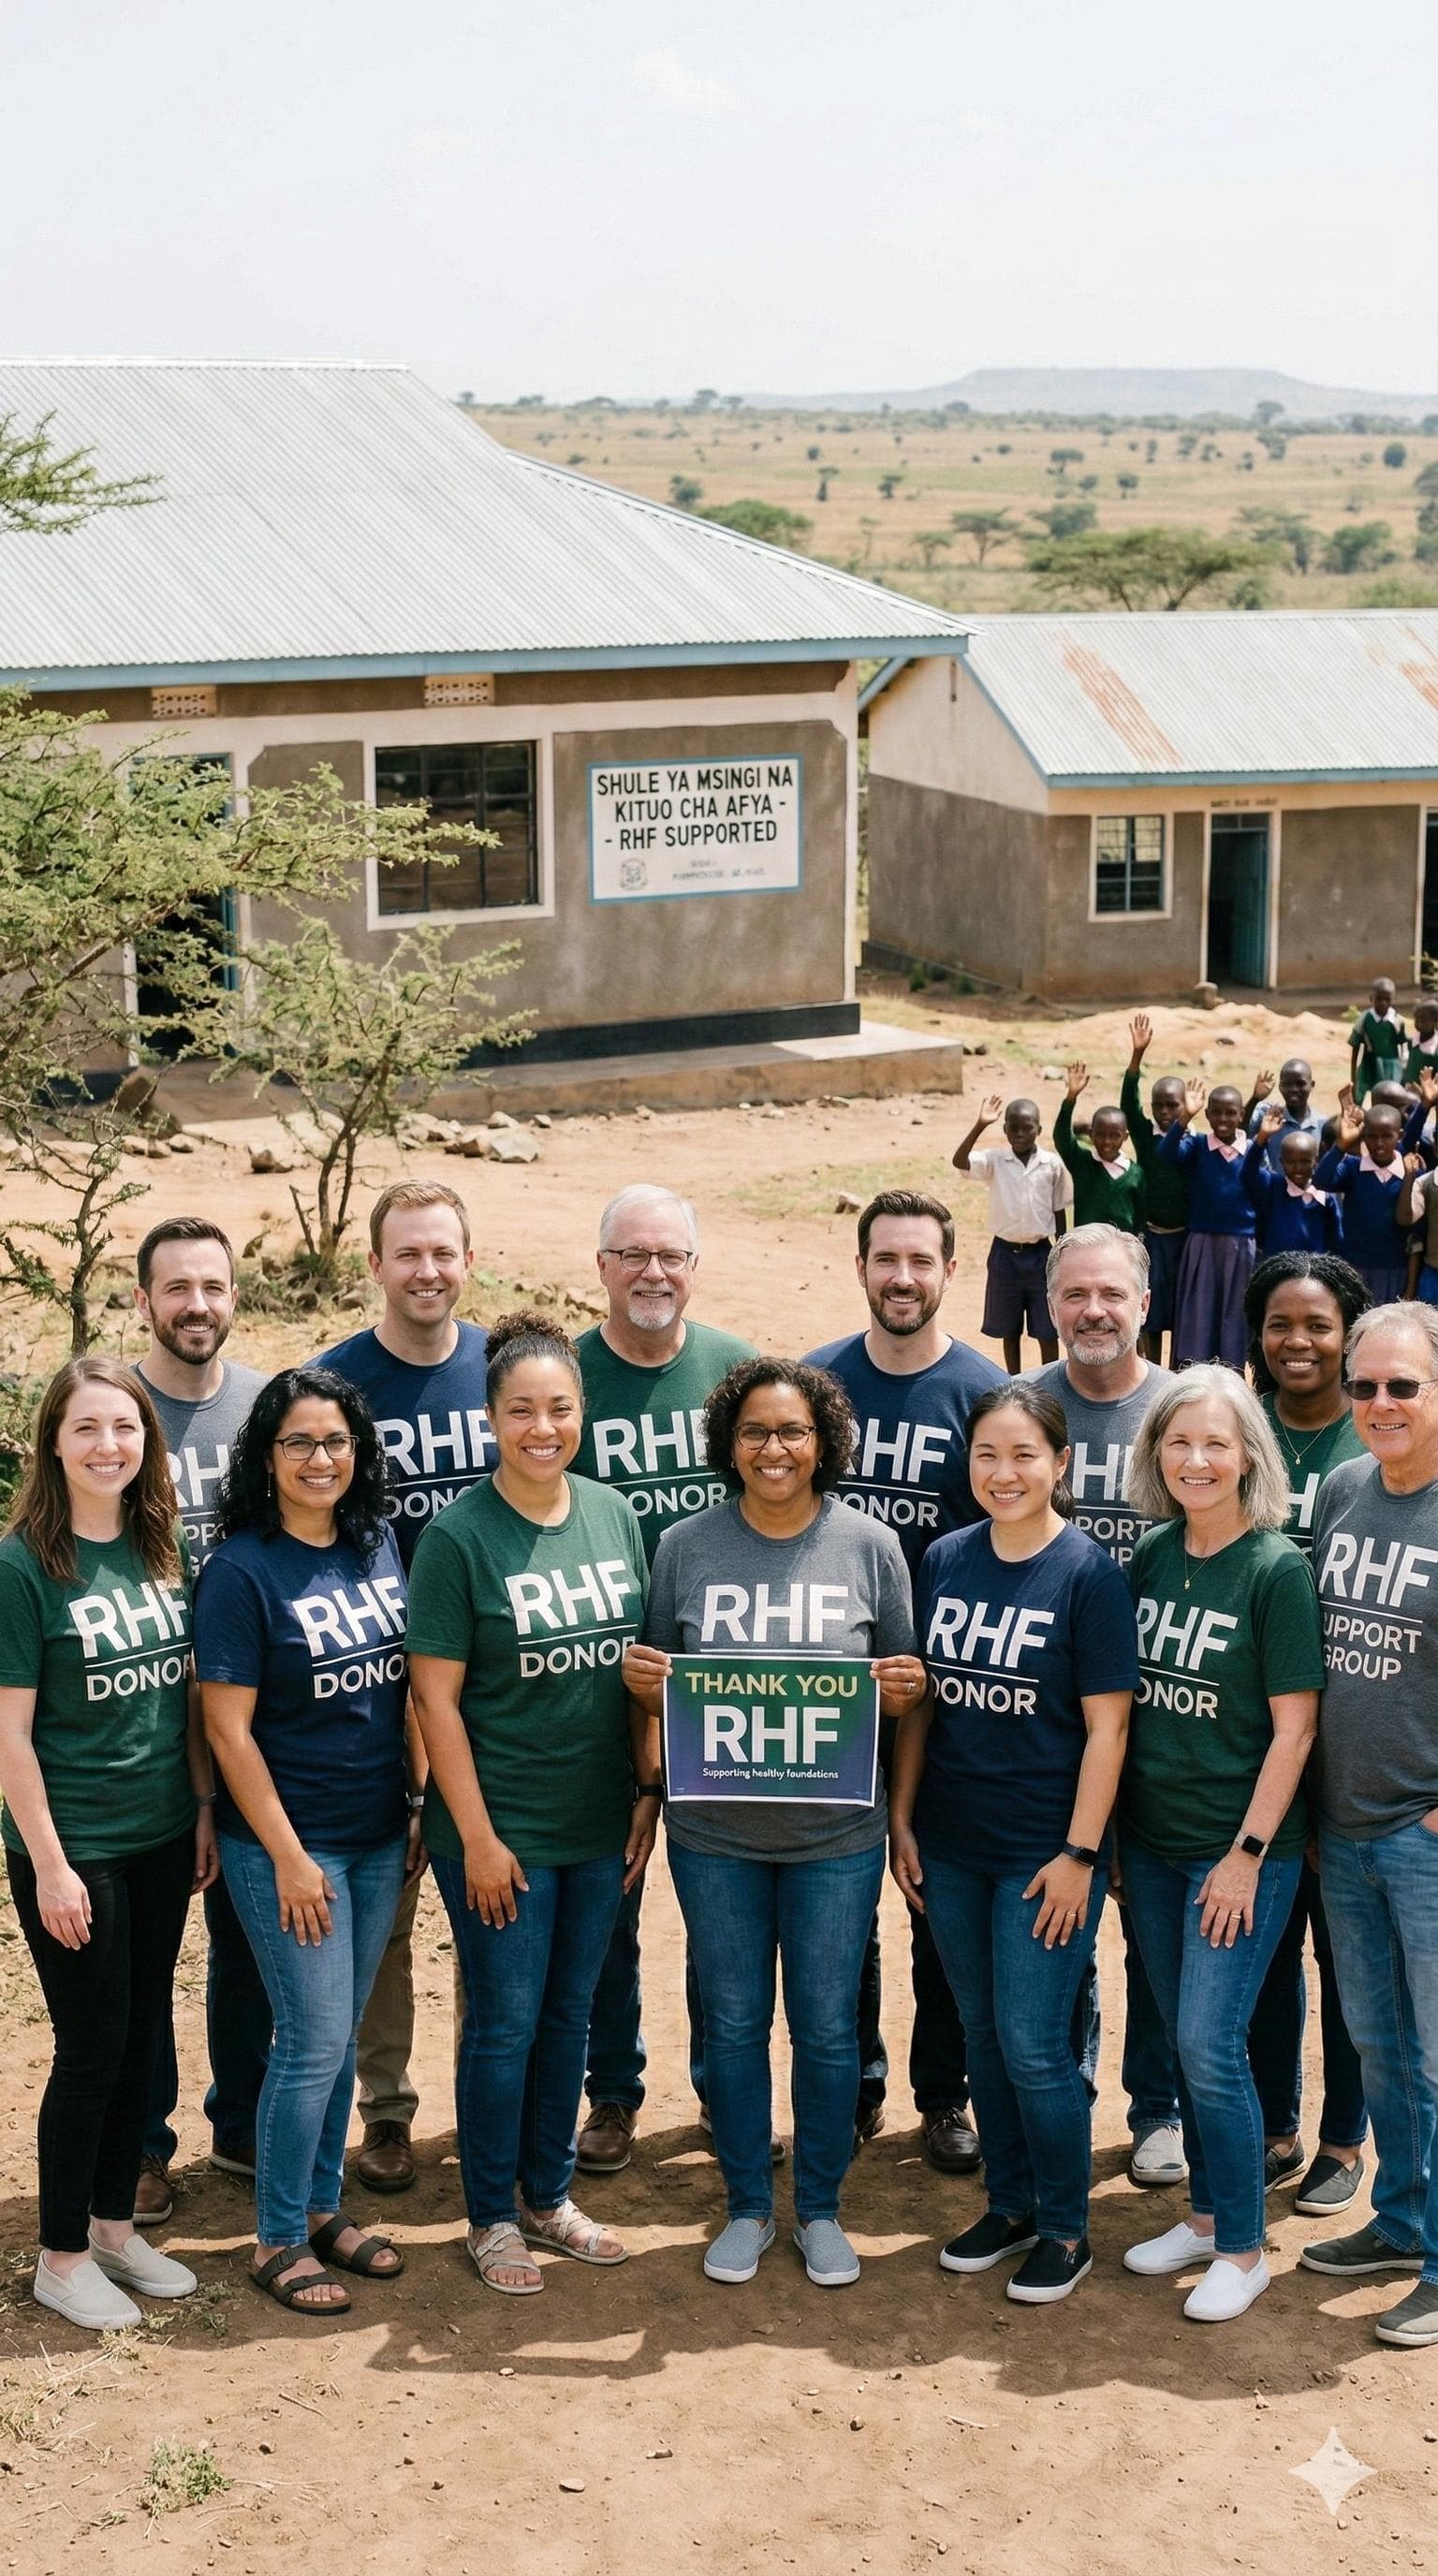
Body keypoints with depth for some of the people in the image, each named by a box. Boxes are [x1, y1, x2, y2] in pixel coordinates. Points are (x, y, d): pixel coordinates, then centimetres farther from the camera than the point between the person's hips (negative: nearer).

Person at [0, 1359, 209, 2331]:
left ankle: (115, 2224, 30)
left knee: (143, 2037, 14)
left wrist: (204, 1811, 7)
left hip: (162, 1840, 6)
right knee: (92, 2049, 2)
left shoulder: (164, 1553, 3)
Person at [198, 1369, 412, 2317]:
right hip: (290, 1840, -5)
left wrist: (420, 1806, 9)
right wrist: (289, 1856, -15)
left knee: (339, 2034, 14)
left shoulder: (380, 1546, 3)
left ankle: (324, 2206, 29)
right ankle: (279, 2239, 13)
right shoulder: (241, 1571, -13)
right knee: (315, 2041, -2)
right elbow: (229, 1728, -14)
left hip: (379, 1837, 5)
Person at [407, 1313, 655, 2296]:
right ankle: (493, 2218, 22)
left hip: (600, 1824, 5)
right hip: (501, 1828, -5)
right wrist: (478, 1836, -13)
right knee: (505, 2021, 6)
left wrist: (649, 1788, 5)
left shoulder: (613, 1513, 1)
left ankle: (549, 2195, 32)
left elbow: (641, 1662, 9)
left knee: (570, 2013, 16)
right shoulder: (459, 1536, -13)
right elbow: (436, 1697, -12)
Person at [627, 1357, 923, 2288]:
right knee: (734, 2024, 11)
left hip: (836, 1833, -1)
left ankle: (820, 2208, 27)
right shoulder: (686, 1547, 0)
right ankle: (748, 2205, 28)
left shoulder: (870, 1546, -2)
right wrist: (643, 1679, -14)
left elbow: (905, 1684, 6)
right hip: (715, 1833, 1)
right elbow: (659, 1680, 8)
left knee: (827, 2027, 9)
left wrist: (906, 1687, -16)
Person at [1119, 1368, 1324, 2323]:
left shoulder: (1278, 1570, -13)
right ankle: (1205, 2213, 31)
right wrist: (1108, 1831, 9)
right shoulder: (1151, 1557, 4)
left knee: (1209, 2045, -5)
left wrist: (1248, 1853, -14)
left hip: (1238, 1848, -6)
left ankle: (1243, 2249, 10)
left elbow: (1294, 1727, -12)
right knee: (1184, 2039, 15)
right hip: (1151, 1840, 6)